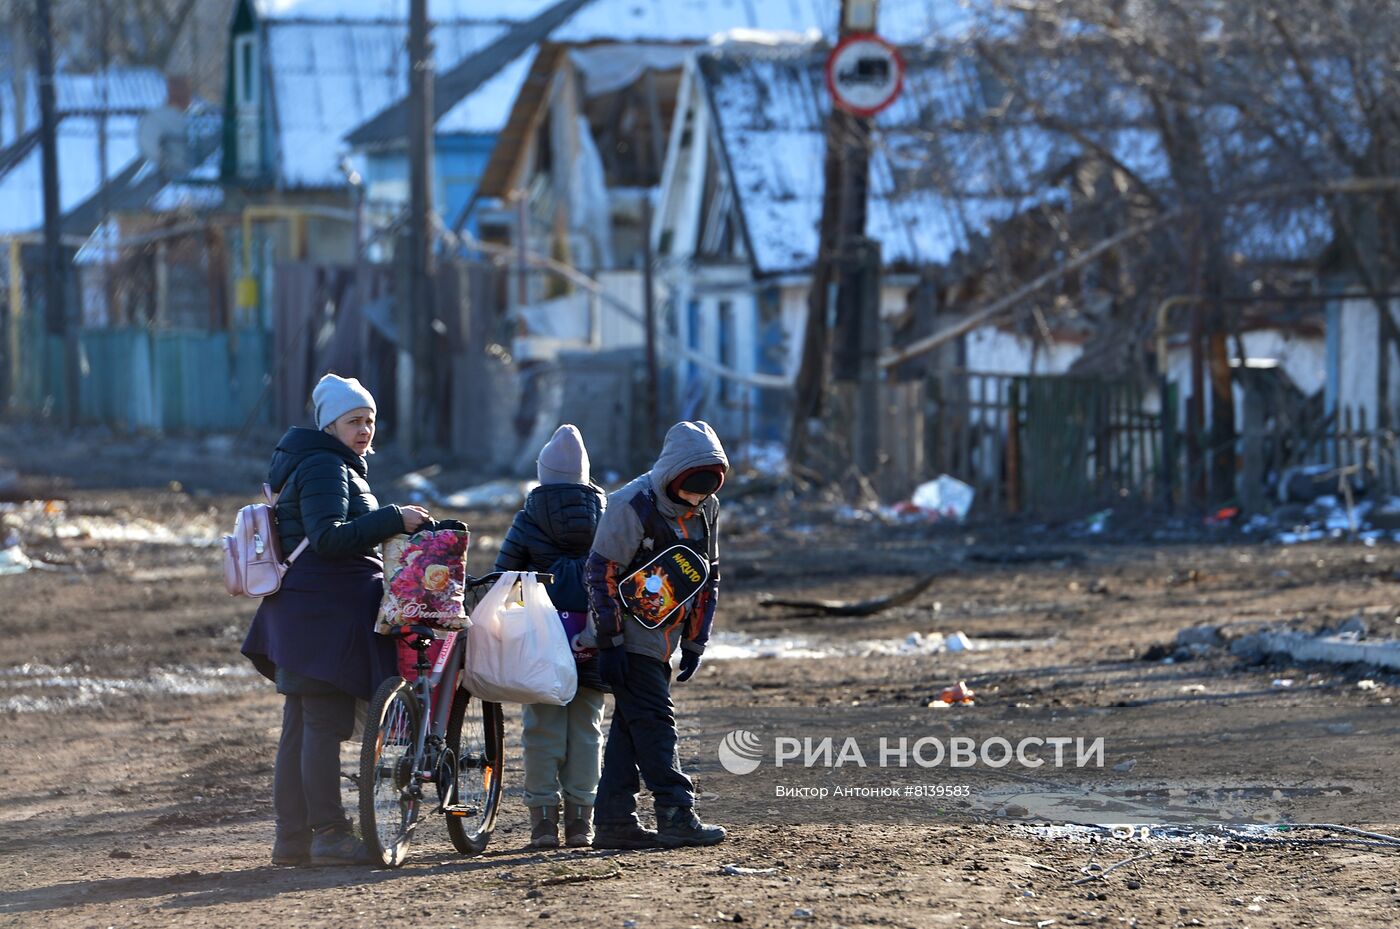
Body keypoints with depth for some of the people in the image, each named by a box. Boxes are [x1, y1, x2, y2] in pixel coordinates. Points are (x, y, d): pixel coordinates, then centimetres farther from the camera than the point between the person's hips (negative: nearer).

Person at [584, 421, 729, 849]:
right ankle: (676, 817, -13)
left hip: (663, 637, 7)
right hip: (631, 635, -7)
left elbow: (709, 576, 15)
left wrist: (695, 641, 12)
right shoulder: (632, 505, -18)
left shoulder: (706, 510, 5)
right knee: (653, 721, -11)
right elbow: (601, 572, -16)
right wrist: (610, 641, -17)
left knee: (631, 725, 7)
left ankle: (613, 821, 9)